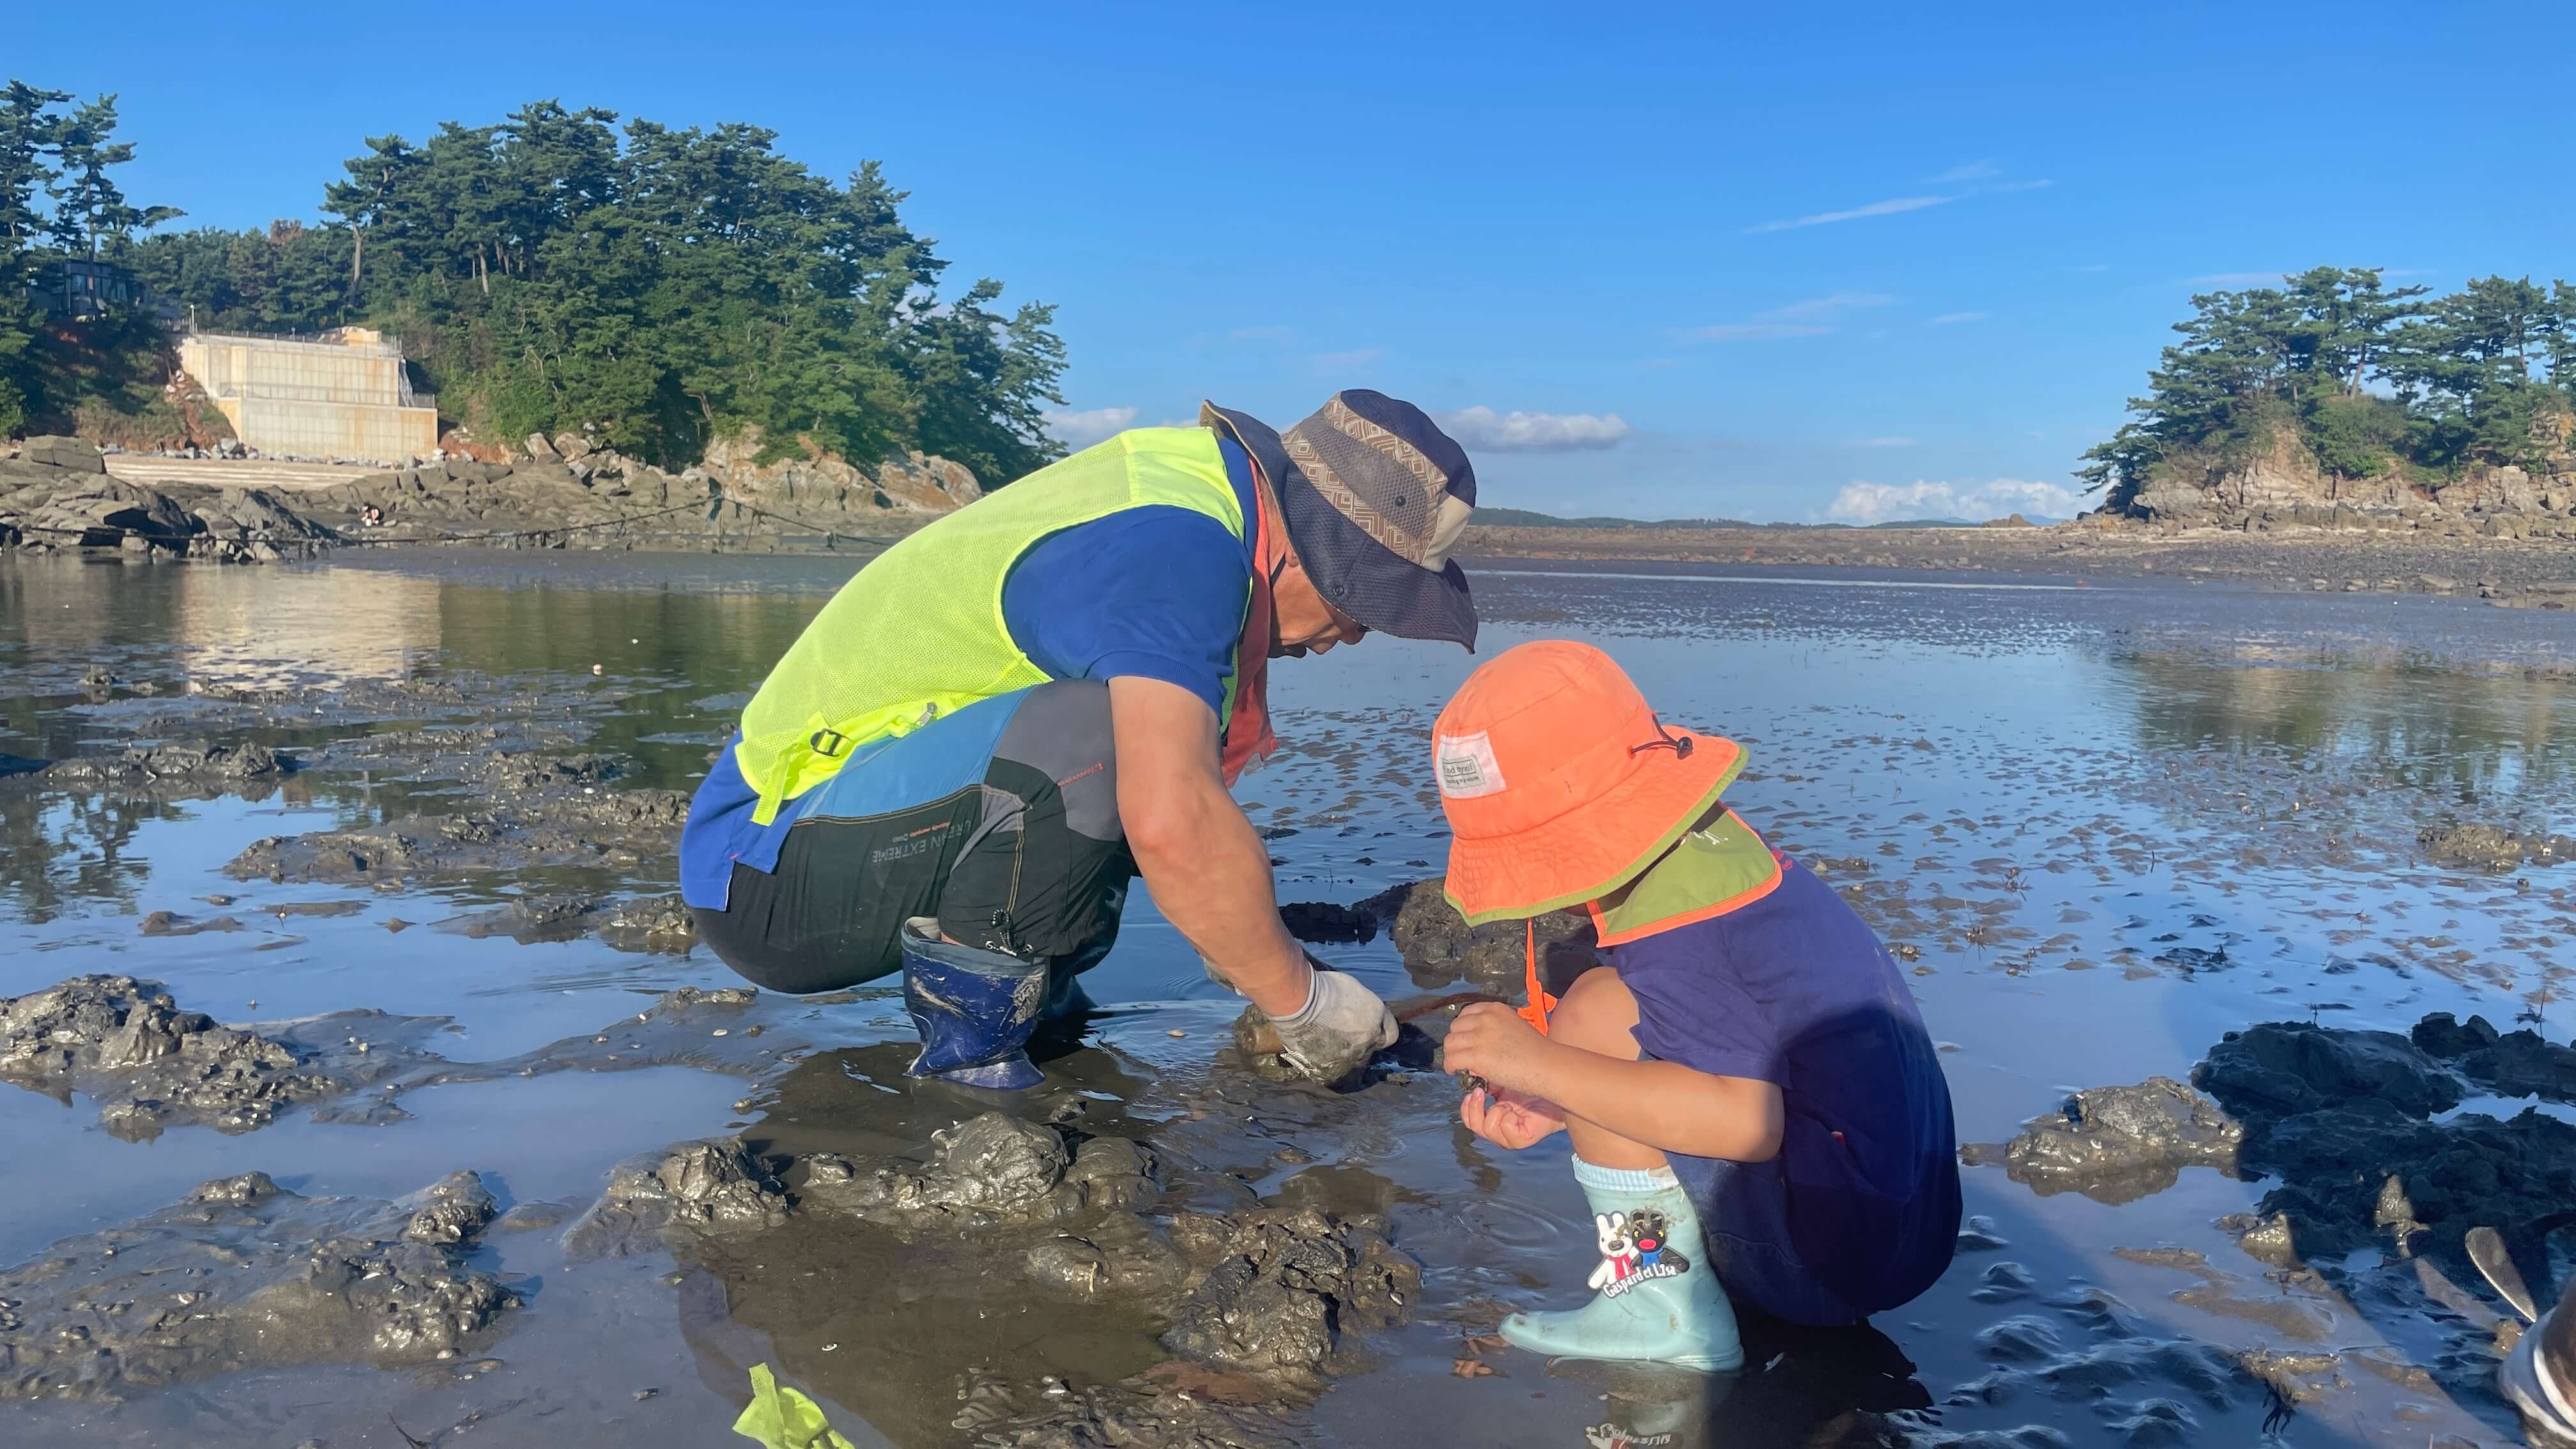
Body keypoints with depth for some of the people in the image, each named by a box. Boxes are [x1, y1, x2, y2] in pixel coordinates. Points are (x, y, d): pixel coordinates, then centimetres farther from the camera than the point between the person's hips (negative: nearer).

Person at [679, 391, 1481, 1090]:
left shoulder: (1187, 474, 5)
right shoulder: (1176, 549, -24)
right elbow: (1172, 824, -38)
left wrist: (1238, 943, 16)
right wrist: (1302, 1001, -22)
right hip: (767, 875, -10)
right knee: (1089, 739, -31)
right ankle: (965, 1064, -18)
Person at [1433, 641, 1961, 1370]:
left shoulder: (1673, 921, -22)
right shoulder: (1713, 845, 7)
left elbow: (1748, 1119, -31)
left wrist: (1543, 1062, -25)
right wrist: (1553, 1100, 5)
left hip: (1840, 1250, -10)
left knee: (1596, 1013, -17)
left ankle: (1663, 1306, -8)